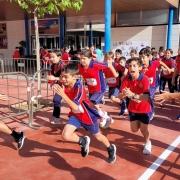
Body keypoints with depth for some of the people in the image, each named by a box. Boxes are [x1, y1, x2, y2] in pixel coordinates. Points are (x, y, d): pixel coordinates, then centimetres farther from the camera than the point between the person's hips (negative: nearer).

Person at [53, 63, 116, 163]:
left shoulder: (79, 87, -33)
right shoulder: (64, 86, -14)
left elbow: (75, 108, -41)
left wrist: (63, 94, -47)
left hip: (88, 115, -5)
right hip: (76, 115, 5)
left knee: (98, 136, 16)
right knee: (66, 135, -12)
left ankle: (111, 149, 49)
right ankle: (84, 141, 20)